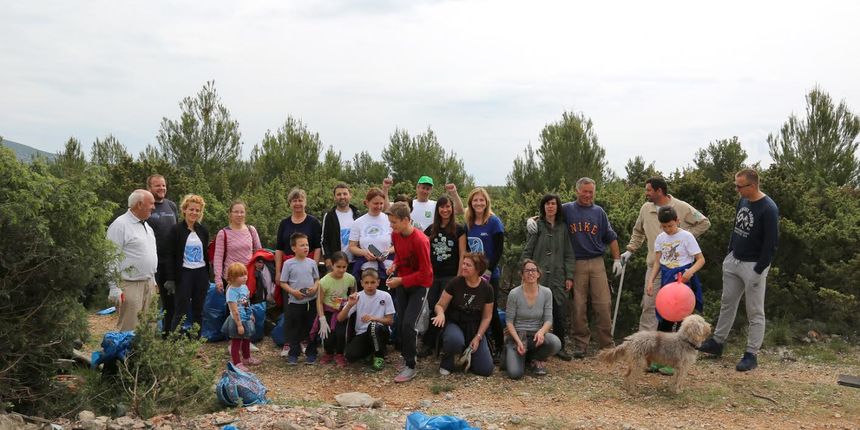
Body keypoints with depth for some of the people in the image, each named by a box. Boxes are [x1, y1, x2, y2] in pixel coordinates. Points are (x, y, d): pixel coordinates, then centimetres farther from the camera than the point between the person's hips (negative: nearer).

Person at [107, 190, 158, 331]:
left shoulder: (147, 226, 16)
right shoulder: (120, 225, -11)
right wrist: (114, 288, -17)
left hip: (149, 285, 8)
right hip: (130, 286, -8)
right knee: (129, 331, -7)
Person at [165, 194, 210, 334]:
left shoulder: (203, 231, 9)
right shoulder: (176, 230, -4)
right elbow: (171, 256, -7)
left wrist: (207, 277, 12)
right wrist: (171, 279, -12)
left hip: (201, 274, 5)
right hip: (183, 274, -5)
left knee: (198, 311, 9)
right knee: (181, 312, -4)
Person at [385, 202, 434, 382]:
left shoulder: (420, 240, -25)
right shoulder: (395, 235, -3)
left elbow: (424, 273, -21)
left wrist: (400, 281, -21)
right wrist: (395, 265, -4)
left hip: (419, 284, -7)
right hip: (402, 283, 7)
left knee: (408, 324, -15)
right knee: (400, 324, 6)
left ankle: (410, 366, -4)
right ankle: (406, 357, 22)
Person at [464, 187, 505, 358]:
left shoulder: (494, 222, -5)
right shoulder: (468, 224, 9)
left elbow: (499, 250, -10)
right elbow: (466, 250, 12)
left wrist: (488, 270, -16)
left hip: (489, 275, -4)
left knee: (491, 311, -2)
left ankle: (499, 346, 11)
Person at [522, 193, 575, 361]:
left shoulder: (563, 227, 10)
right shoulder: (536, 226, 3)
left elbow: (569, 254, 9)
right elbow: (527, 253, 3)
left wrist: (569, 276, 2)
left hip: (559, 278, 2)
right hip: (539, 277, -2)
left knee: (561, 313, 3)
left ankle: (559, 347, 17)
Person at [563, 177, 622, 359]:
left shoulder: (599, 212, 12)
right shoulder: (566, 209, 5)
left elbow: (611, 237, 15)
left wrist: (617, 259, 10)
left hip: (597, 263, 2)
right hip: (576, 264, -1)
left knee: (603, 304, -2)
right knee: (578, 306, 2)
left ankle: (607, 343, 6)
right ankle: (580, 343, 10)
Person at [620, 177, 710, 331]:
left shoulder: (682, 207, -7)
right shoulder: (646, 208, 5)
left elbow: (704, 223, 1)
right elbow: (638, 232, 19)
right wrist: (630, 250, 12)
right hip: (654, 265, 3)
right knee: (649, 304, -1)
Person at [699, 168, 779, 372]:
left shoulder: (768, 209, -20)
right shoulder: (743, 201, 4)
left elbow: (771, 244, -19)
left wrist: (758, 271, -17)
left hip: (753, 265, -8)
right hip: (733, 261, 8)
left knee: (755, 312, 2)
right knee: (727, 303, 16)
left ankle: (751, 355, 9)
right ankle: (717, 343, 28)